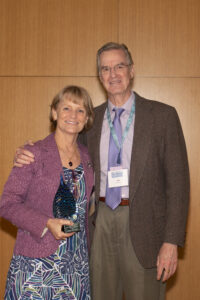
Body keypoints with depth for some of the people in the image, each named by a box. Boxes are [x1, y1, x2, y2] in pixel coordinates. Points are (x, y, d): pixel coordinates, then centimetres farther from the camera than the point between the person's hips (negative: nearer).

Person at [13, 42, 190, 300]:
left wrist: (172, 241, -11)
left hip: (142, 225, -3)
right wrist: (29, 158, -2)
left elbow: (177, 181, -5)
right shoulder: (91, 119, 9)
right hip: (100, 223, 4)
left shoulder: (163, 115, -3)